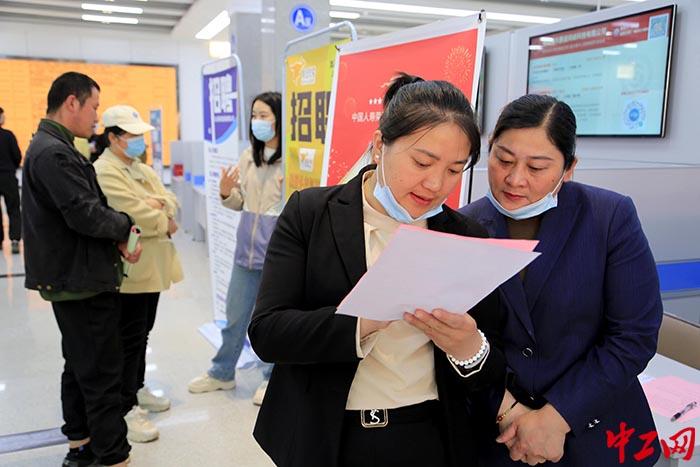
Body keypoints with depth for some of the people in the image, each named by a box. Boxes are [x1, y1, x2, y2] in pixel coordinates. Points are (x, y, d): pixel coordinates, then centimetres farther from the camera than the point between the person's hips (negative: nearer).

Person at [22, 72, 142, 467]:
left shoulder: (52, 148, 13)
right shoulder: (53, 153, -20)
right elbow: (85, 214, -25)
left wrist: (116, 238, -1)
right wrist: (125, 225, -8)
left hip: (74, 279, 11)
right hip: (82, 282, -11)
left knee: (80, 367, 20)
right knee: (102, 374, -2)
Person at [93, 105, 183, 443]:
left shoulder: (142, 169, 15)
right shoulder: (104, 172, -15)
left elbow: (170, 201, 10)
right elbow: (135, 214, -22)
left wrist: (157, 205, -12)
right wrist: (166, 224, -6)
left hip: (149, 264, 9)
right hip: (128, 269, -9)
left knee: (142, 332, 18)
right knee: (130, 338, -3)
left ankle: (137, 389, 33)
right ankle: (125, 409, 6)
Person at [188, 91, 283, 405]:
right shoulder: (248, 156, 9)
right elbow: (240, 203, 14)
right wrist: (226, 194, -6)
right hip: (247, 247, 6)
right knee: (235, 314, 18)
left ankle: (272, 377, 30)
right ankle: (222, 372, 36)